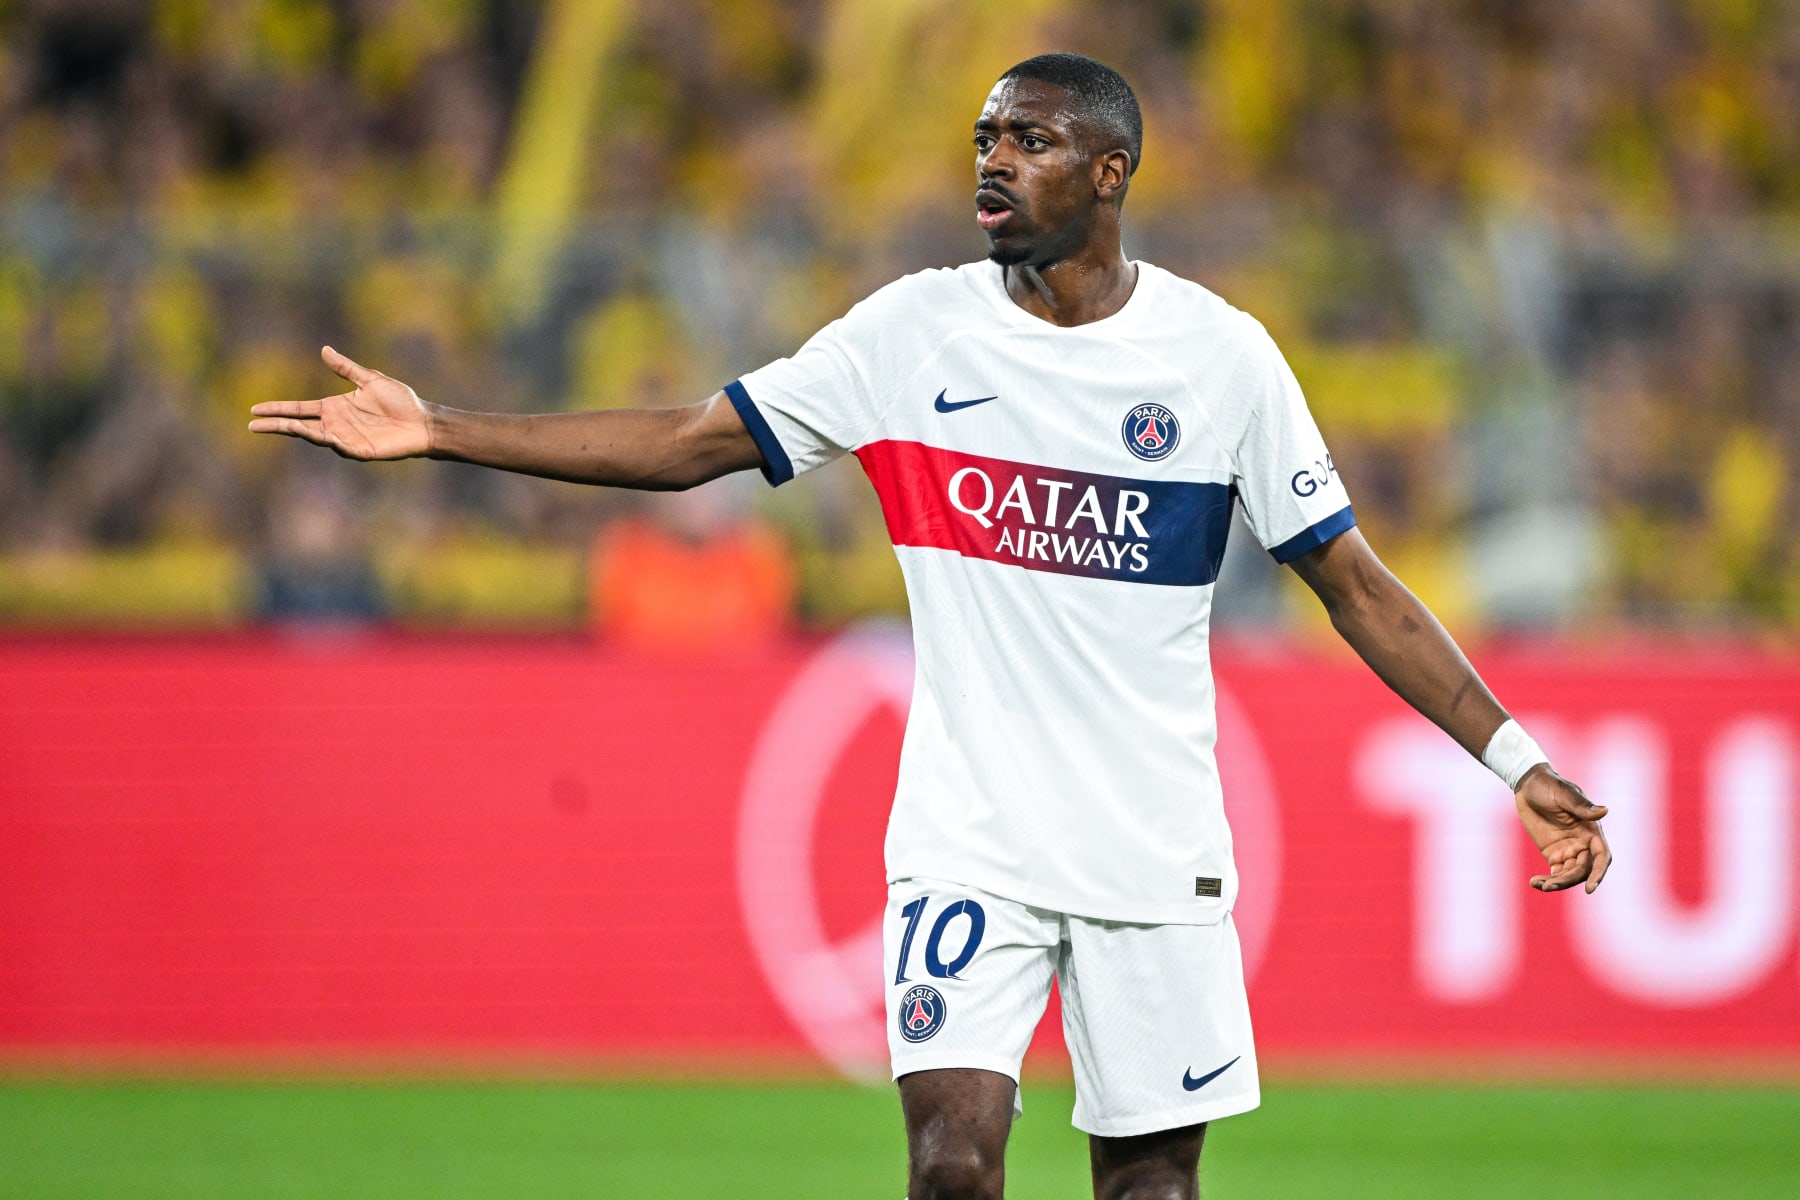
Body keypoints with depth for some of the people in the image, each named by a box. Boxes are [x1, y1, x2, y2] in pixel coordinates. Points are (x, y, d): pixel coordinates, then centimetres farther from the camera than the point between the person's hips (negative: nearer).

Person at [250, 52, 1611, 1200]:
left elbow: (1354, 582, 3)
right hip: (969, 838, 0)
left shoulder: (1220, 354, -1)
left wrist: (1515, 757, -3)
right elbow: (692, 442, 3)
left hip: (1156, 843, 0)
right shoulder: (914, 333, 1)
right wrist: (437, 430, -3)